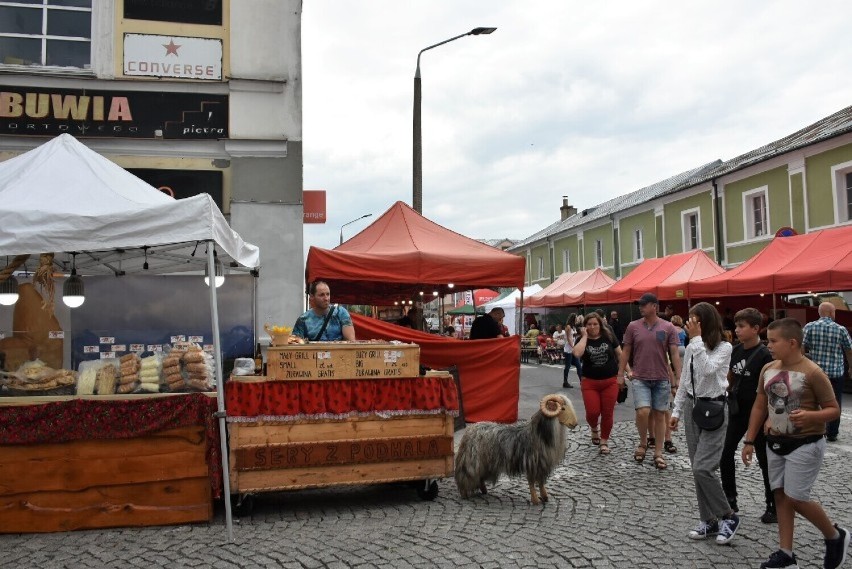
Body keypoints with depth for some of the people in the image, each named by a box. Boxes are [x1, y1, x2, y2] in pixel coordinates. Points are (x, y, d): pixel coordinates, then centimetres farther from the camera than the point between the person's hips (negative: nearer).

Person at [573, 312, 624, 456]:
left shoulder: (608, 336, -1)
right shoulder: (582, 340, -3)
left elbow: (619, 354, 7)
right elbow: (577, 353, -24)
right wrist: (585, 336, -16)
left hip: (610, 381, 0)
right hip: (590, 382, 0)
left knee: (607, 413, 3)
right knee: (592, 412, -5)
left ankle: (604, 441, 21)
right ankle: (594, 429, 30)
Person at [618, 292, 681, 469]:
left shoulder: (668, 328, -1)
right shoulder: (633, 326, 1)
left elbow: (674, 354, -1)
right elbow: (626, 352, 6)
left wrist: (679, 379, -5)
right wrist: (620, 374, 4)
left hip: (662, 379, 0)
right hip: (640, 378, 0)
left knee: (659, 415, 7)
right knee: (643, 412, -14)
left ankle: (658, 453, 17)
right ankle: (643, 443, 13)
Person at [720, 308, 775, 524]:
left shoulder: (764, 355, -15)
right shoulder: (736, 350, 3)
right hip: (737, 410, 7)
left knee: (764, 460, 3)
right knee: (726, 454, 9)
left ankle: (774, 507, 16)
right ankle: (729, 500, 23)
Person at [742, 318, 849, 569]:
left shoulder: (812, 372, -16)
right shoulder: (768, 370, 2)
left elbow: (834, 409, -10)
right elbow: (759, 406, 11)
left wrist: (810, 416, -30)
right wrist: (749, 440, 11)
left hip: (804, 445, -6)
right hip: (775, 443, 6)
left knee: (796, 498, -4)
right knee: (780, 495, 9)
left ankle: (835, 536, 23)